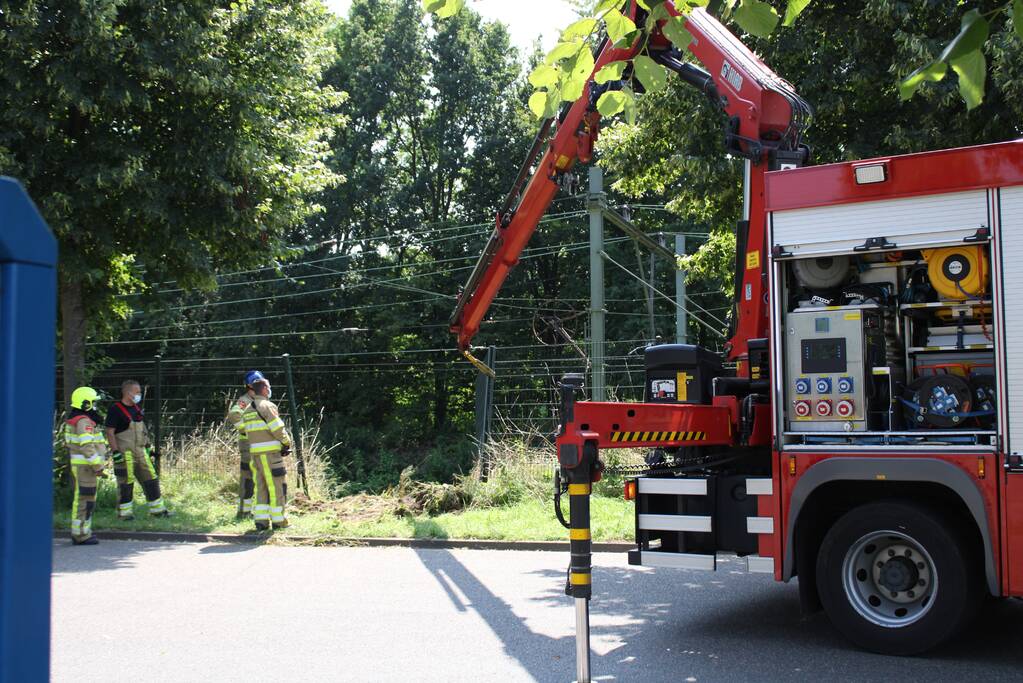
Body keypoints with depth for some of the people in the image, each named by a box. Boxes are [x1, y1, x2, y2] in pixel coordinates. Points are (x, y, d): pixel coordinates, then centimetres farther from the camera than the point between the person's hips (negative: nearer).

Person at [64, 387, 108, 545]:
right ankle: (81, 535, -5)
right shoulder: (84, 422, -16)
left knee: (82, 499, 15)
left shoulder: (73, 421, 18)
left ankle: (80, 532, 21)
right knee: (85, 499, -7)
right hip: (85, 465, -11)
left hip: (78, 465, 11)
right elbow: (87, 447, -23)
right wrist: (98, 465, -18)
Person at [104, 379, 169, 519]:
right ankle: (124, 513, 11)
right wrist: (115, 452, -20)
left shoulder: (137, 408, 13)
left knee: (151, 479, 8)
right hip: (124, 454, -7)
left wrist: (147, 448, 20)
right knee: (126, 484, 0)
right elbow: (110, 433, -15)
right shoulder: (115, 410, -12)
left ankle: (158, 509, 15)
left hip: (140, 452, 7)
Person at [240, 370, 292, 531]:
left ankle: (261, 520, 8)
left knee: (261, 486, 10)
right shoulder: (267, 406, -10)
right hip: (271, 451, -8)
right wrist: (287, 442, -1)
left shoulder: (248, 410, 16)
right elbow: (277, 429, -15)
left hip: (255, 452, 8)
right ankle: (278, 520, 0)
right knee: (277, 485, -2)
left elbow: (248, 433, 15)